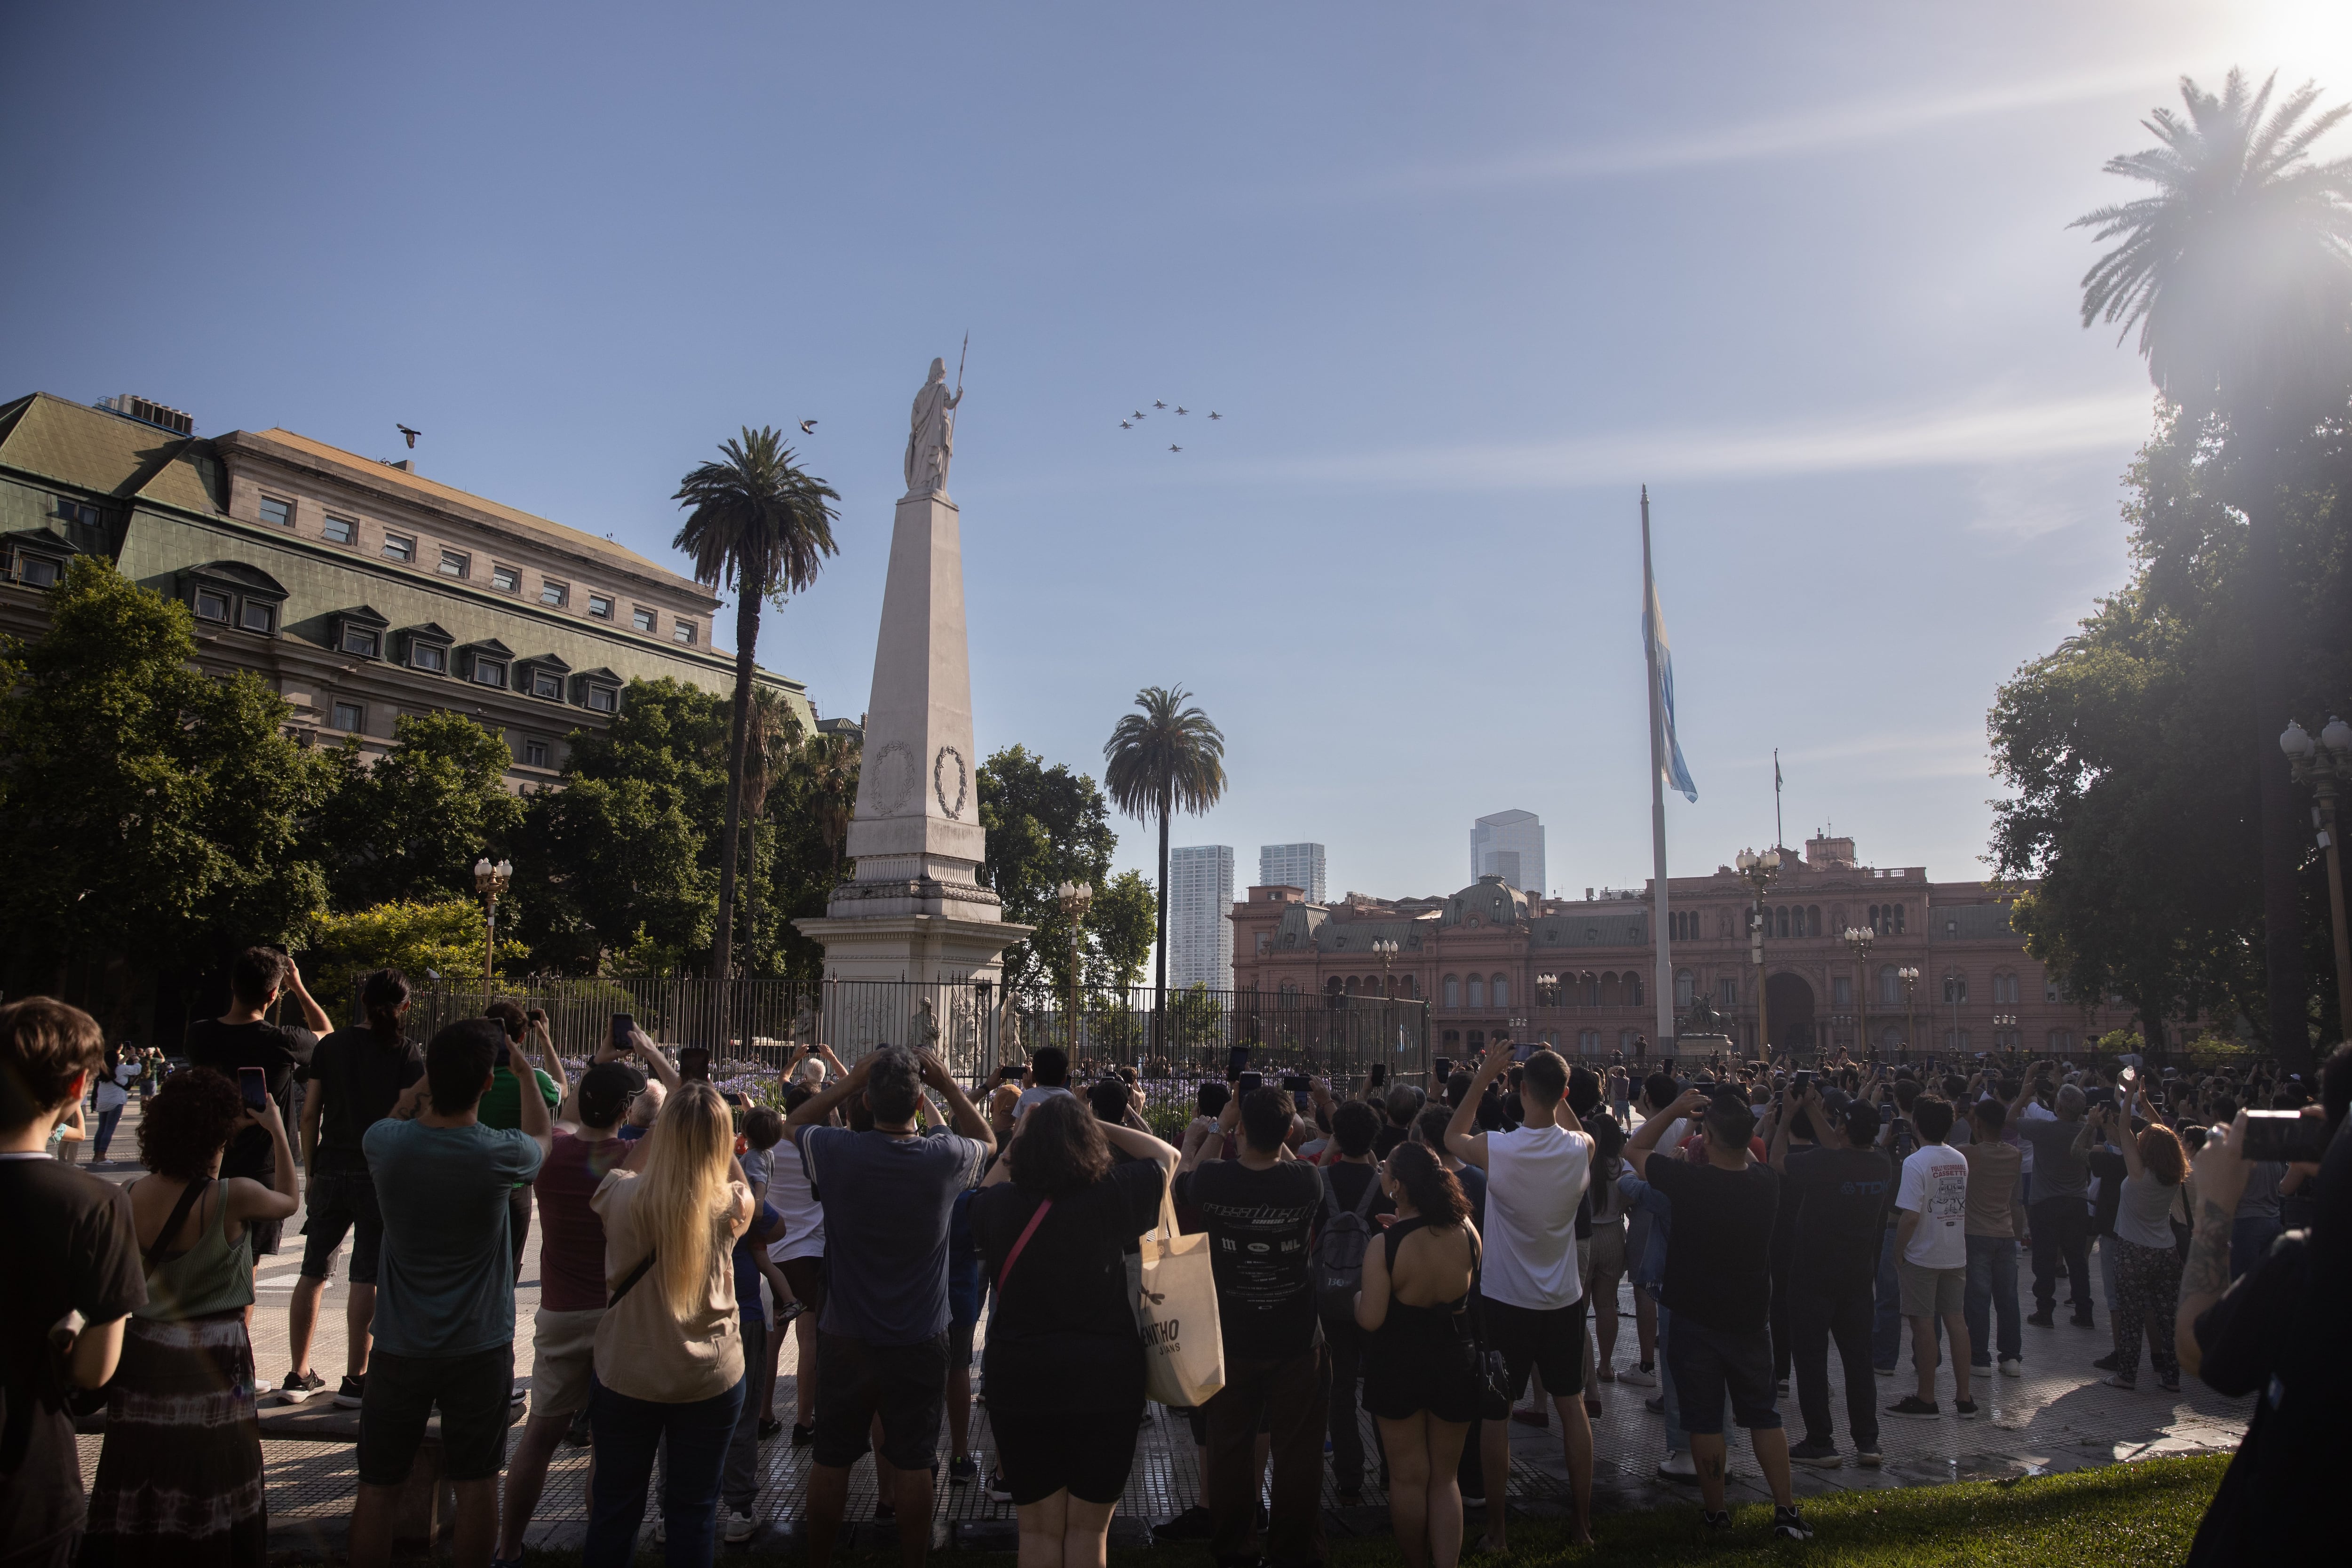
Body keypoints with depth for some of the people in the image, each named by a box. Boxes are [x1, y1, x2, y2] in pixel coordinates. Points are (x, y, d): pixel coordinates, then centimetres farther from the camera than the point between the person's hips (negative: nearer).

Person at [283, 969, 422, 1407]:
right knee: (366, 1279, 2)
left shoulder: (332, 1046, 3)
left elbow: (310, 1114, 4)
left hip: (330, 1173, 4)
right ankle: (355, 1380, 7)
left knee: (313, 1274, 14)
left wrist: (310, 1173, 12)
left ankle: (298, 1375, 20)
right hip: (381, 1177, -3)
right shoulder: (409, 1055, -7)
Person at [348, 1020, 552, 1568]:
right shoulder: (500, 1154, -20)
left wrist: (436, 1072, 14)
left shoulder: (386, 1143, -16)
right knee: (477, 1483, 13)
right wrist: (525, 1070, 16)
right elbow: (541, 1137, 6)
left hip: (399, 1351, 1)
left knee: (379, 1485, 15)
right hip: (480, 1351, -1)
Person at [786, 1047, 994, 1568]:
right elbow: (988, 1141, 9)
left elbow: (794, 1124, 6)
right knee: (914, 1463, 11)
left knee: (831, 1460, 15)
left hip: (845, 1340, 1)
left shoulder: (837, 1152, -17)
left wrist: (846, 1082, -2)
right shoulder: (946, 1157, -16)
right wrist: (947, 1085, 1)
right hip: (921, 1343, 0)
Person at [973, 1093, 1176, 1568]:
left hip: (1021, 1381, 1)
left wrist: (1018, 1137, 17)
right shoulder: (1111, 1196, -13)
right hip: (1107, 1378, -1)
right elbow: (1167, 1156, 6)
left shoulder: (999, 1204, -8)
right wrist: (1095, 1123, 6)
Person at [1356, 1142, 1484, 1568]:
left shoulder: (1385, 1245, -23)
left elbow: (1371, 1320, -24)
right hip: (1456, 1364, 3)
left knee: (1408, 1476, 14)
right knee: (1445, 1477, 15)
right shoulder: (1466, 1230, -12)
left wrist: (1357, 1296, -1)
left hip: (1399, 1368, -2)